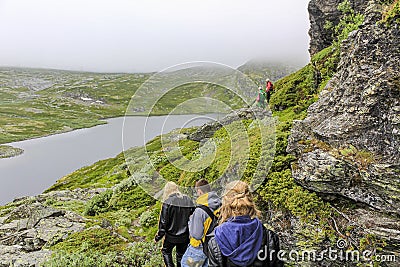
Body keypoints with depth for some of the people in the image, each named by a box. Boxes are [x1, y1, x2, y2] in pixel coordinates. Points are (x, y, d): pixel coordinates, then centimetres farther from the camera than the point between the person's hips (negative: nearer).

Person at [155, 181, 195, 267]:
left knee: (166, 251, 22)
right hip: (185, 236, 3)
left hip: (171, 235, -3)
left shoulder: (168, 202, -16)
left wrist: (158, 236, -2)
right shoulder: (188, 200, -4)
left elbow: (163, 221, -13)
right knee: (181, 255, 21)